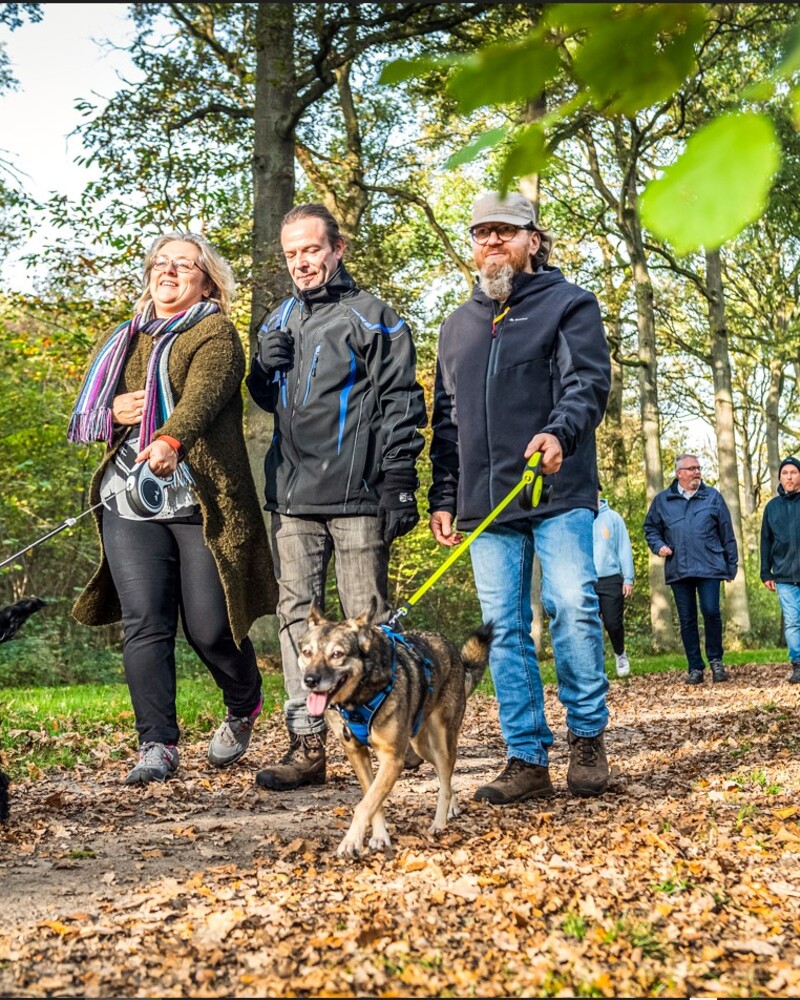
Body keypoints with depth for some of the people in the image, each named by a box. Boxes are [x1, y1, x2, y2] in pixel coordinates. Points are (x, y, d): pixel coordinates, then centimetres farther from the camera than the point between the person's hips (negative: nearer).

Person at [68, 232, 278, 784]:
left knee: (210, 627, -2)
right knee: (144, 622, -6)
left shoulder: (216, 334, 2)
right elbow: (83, 417, 24)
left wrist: (170, 438, -40)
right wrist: (112, 413, 0)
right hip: (129, 503, 5)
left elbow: (203, 394, -19)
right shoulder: (118, 342, 22)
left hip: (203, 503, -4)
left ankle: (244, 708, 28)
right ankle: (157, 745, 0)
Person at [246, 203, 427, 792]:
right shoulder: (281, 319, 19)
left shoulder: (373, 318, 1)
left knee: (367, 619, -1)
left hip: (356, 498, -6)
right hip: (293, 499, 6)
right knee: (297, 616, 3)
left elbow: (401, 406, -4)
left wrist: (399, 486, -13)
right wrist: (264, 371, 4)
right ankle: (307, 744, 6)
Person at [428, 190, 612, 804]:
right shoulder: (458, 325, 22)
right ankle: (528, 760, 8)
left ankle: (587, 737, 7)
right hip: (485, 504, 5)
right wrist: (443, 496, 15)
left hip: (559, 493, -4)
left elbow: (589, 379, -8)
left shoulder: (569, 304, 7)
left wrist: (559, 432, -28)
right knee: (504, 629, 2)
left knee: (572, 607, -13)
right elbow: (446, 419, 22)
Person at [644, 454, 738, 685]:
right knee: (687, 620, 5)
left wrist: (731, 564, 6)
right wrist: (658, 545, -1)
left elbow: (727, 533, 8)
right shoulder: (662, 500, 9)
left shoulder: (713, 497, 7)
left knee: (711, 612, -12)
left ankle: (716, 659, 9)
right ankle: (695, 668, 13)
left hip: (709, 568, -2)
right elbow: (650, 529, 19)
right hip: (678, 570, 2)